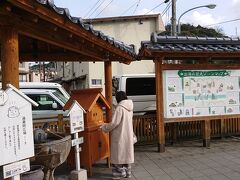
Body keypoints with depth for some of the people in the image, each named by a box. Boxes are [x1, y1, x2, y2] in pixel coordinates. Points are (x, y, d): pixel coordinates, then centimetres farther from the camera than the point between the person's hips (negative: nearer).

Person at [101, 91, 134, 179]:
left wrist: (104, 127, -6)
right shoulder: (129, 107, 5)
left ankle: (120, 172, 13)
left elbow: (114, 123, -20)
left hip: (120, 135, -8)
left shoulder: (120, 108, -19)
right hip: (128, 135, 8)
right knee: (127, 153, 15)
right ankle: (127, 172, 25)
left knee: (119, 154, 6)